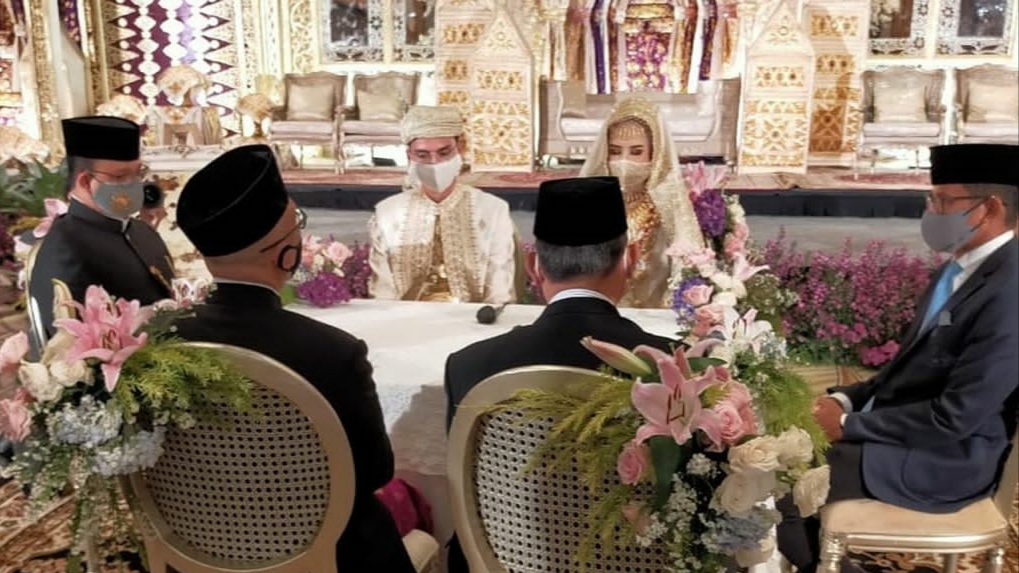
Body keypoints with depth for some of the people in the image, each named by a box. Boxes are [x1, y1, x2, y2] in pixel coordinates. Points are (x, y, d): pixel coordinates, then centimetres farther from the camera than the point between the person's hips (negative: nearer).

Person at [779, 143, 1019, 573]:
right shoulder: (962, 267, 6)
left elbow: (954, 418, -25)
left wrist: (849, 424, -17)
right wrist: (847, 398, 1)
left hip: (946, 459, -9)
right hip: (895, 422, 9)